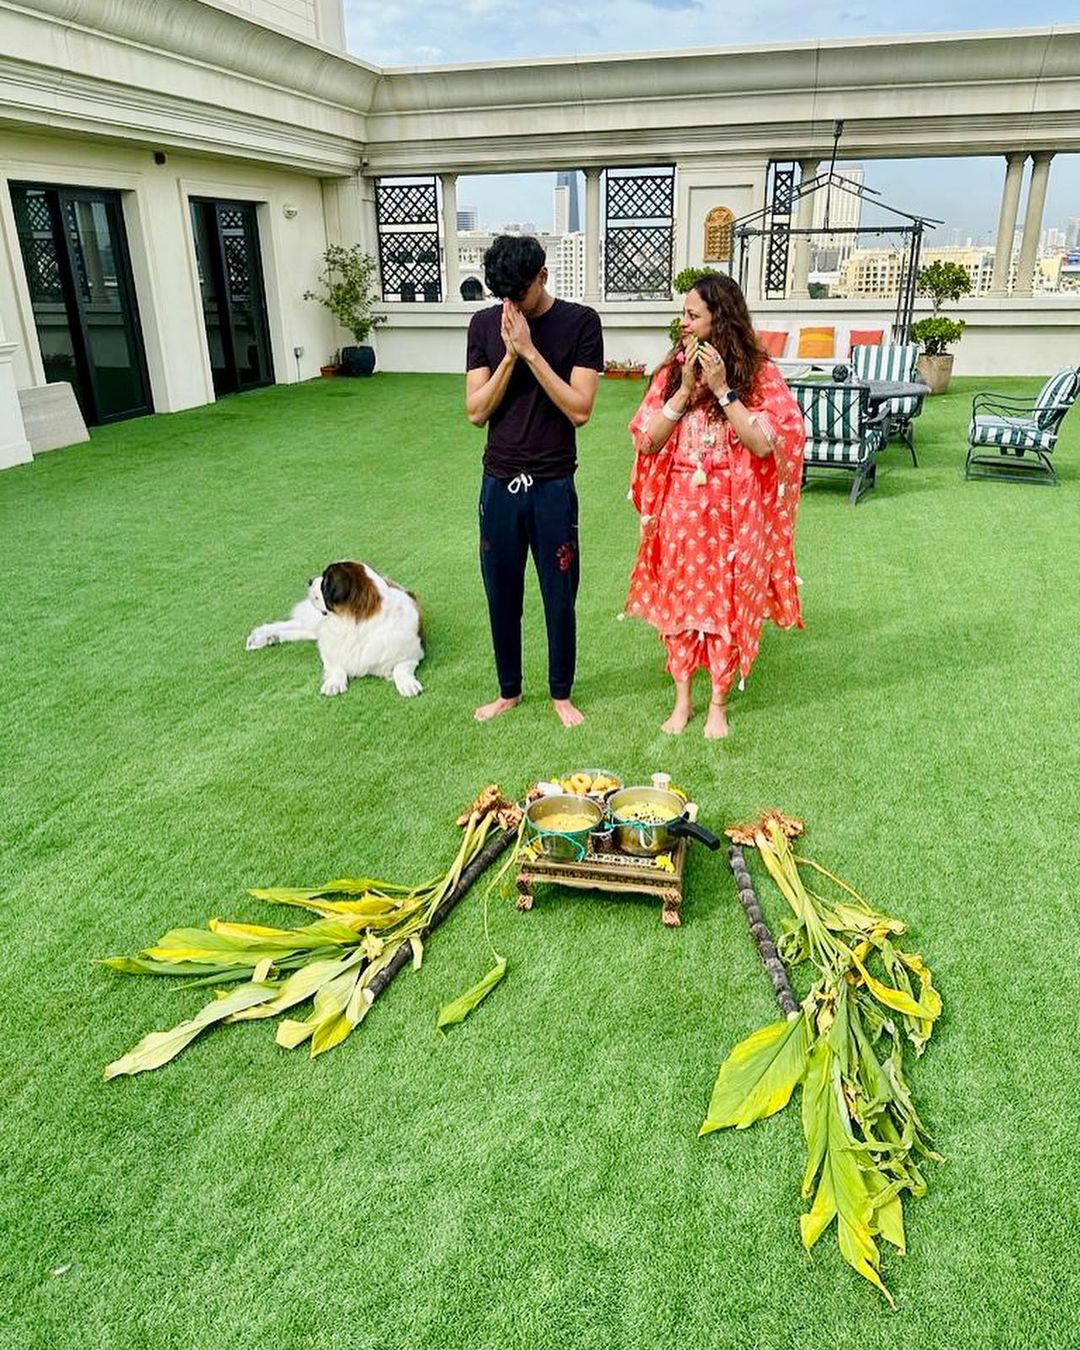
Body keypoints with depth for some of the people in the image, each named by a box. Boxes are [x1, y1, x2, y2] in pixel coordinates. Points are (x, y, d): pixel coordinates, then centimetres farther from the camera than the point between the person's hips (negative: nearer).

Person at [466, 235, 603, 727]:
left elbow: (580, 410, -13)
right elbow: (476, 412, -2)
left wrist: (530, 351, -18)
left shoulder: (579, 322, -6)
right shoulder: (485, 324, 2)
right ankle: (508, 690, 31)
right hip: (499, 483, 3)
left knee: (559, 596, 8)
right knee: (501, 594, 12)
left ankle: (561, 693, 27)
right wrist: (509, 355, -14)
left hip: (553, 486, -2)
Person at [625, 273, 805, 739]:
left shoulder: (759, 373, -5)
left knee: (726, 601, 5)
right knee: (679, 597, 8)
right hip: (679, 505, 3)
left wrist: (722, 389, -18)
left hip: (733, 509, -2)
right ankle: (682, 699, 22)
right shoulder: (673, 369, 3)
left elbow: (763, 445, -15)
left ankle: (718, 705, 20)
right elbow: (648, 442, -3)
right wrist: (686, 389, -12)